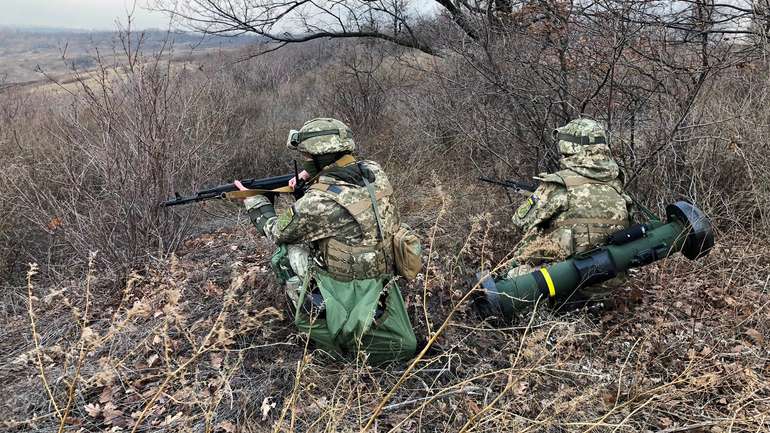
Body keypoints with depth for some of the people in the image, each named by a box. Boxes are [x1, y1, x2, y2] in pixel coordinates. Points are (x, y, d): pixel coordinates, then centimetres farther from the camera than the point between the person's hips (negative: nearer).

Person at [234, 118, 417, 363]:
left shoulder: (318, 202, -25)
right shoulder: (373, 171, -7)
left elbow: (276, 232, -4)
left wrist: (253, 200, 13)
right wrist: (313, 177, 5)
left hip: (345, 295, -7)